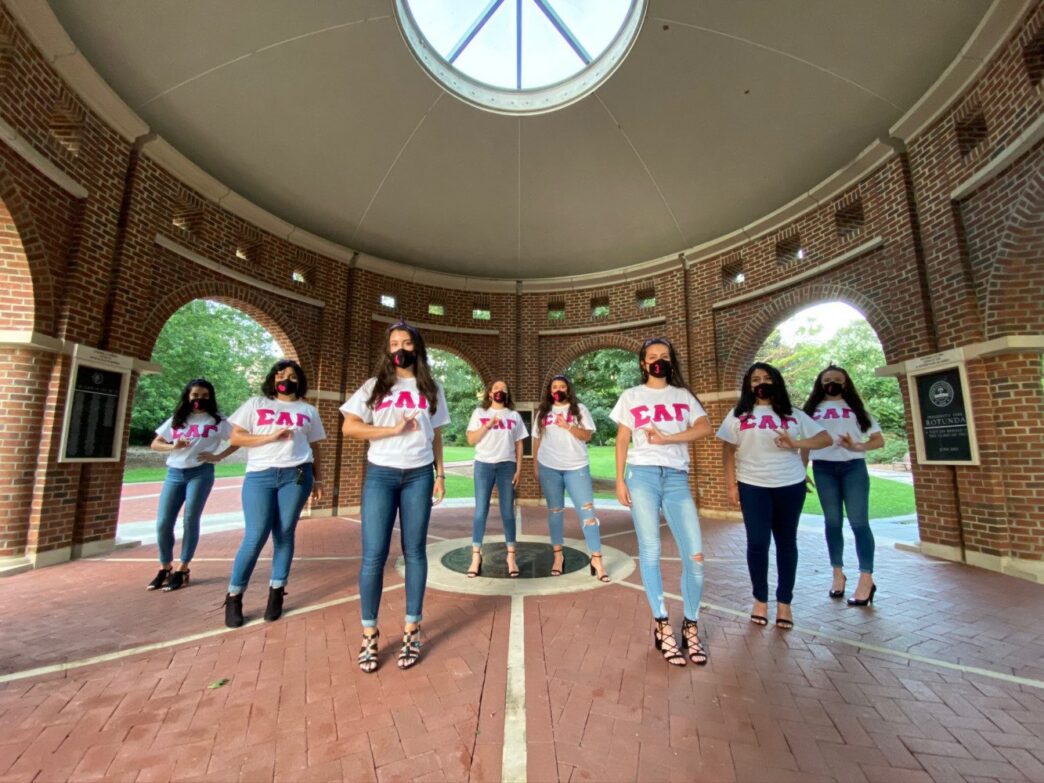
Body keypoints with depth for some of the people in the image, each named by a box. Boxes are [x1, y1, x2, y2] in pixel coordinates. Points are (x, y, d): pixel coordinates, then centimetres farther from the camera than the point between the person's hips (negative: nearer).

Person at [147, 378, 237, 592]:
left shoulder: (217, 421, 1)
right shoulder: (176, 420, 13)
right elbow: (155, 444, 14)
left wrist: (218, 457, -9)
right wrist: (173, 447, -7)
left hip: (201, 473, -4)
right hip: (174, 473, 4)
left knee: (190, 521, -2)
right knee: (163, 523, 2)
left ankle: (182, 570, 10)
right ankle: (165, 568, 20)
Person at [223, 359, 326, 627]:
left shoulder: (308, 410, 16)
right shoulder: (255, 404, 13)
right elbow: (236, 437, 5)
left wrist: (317, 479, 10)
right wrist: (270, 437, -10)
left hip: (296, 475, 1)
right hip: (259, 475, -1)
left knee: (285, 534, 4)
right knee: (255, 537, -4)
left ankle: (276, 592, 18)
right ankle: (234, 596, 15)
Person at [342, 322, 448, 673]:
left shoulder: (431, 389, 11)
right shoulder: (374, 385, 5)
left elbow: (436, 435, 13)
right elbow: (349, 427, -2)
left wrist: (440, 474, 7)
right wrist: (394, 429, -11)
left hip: (419, 475, 1)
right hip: (380, 474, -1)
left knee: (414, 551, 7)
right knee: (373, 555, 0)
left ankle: (411, 630, 20)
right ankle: (369, 634, 17)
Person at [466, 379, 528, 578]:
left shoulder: (514, 416, 10)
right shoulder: (479, 413, 7)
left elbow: (519, 445, 8)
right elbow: (471, 440, 0)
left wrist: (518, 470, 1)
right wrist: (488, 425, -12)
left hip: (507, 466, 1)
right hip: (484, 465, -1)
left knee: (507, 512, 4)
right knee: (480, 511, 0)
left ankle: (511, 556, 12)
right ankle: (476, 557, 8)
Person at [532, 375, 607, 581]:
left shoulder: (579, 409, 3)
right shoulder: (543, 412, 10)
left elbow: (587, 435, -5)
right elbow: (537, 439, 11)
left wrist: (567, 426, -19)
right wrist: (535, 464, 8)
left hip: (577, 467, -2)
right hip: (548, 468, 2)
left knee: (587, 510, -6)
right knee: (555, 510, 10)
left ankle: (596, 559, 1)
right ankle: (558, 555, 22)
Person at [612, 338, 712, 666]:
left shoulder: (683, 395, 14)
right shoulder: (631, 396, 11)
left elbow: (705, 428, -2)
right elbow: (622, 440, 7)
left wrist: (665, 438, -12)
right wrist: (619, 480, -2)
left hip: (677, 478, 2)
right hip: (642, 475, -1)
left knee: (695, 555, -4)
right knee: (650, 551, -1)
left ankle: (691, 627, 15)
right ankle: (663, 628, 12)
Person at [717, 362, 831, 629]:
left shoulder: (793, 414, 8)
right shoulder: (739, 415, 4)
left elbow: (825, 438, 4)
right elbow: (729, 450, 1)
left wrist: (796, 443, -14)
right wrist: (731, 483, -5)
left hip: (791, 485, 2)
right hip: (753, 486, -2)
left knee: (786, 542, 10)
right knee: (757, 543, -1)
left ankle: (784, 602, 22)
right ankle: (760, 600, 17)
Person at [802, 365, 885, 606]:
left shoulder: (856, 408, 11)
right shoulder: (812, 409, 12)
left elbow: (879, 440, 6)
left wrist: (857, 447, -15)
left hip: (853, 466, -1)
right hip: (823, 468, 1)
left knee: (858, 522, -5)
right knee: (832, 522, 6)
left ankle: (866, 579, 1)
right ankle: (838, 574, 16)